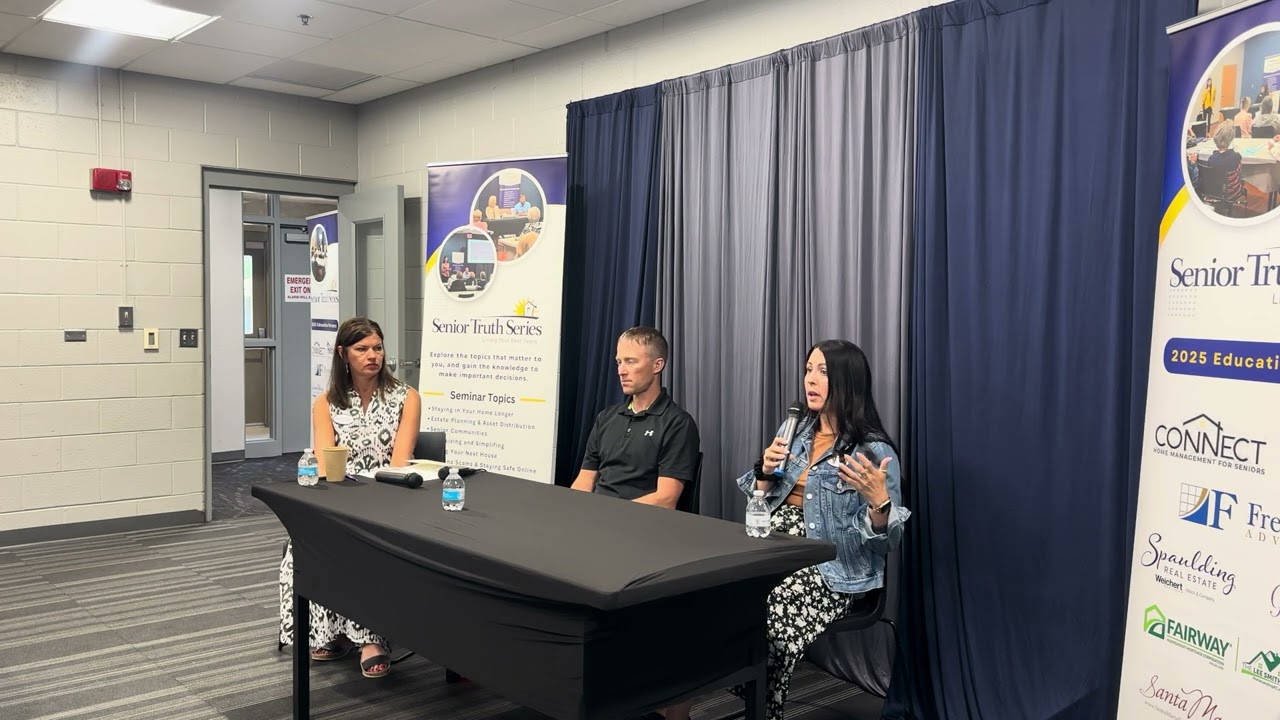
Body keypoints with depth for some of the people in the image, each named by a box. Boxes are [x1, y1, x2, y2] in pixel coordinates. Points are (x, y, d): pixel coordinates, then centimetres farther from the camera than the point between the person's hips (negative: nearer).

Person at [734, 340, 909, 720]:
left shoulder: (874, 451, -9)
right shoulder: (795, 430, 10)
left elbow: (884, 540, -11)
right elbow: (762, 501, 18)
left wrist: (879, 500, -30)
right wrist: (766, 470, -2)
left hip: (832, 568, -5)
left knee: (762, 616, -28)